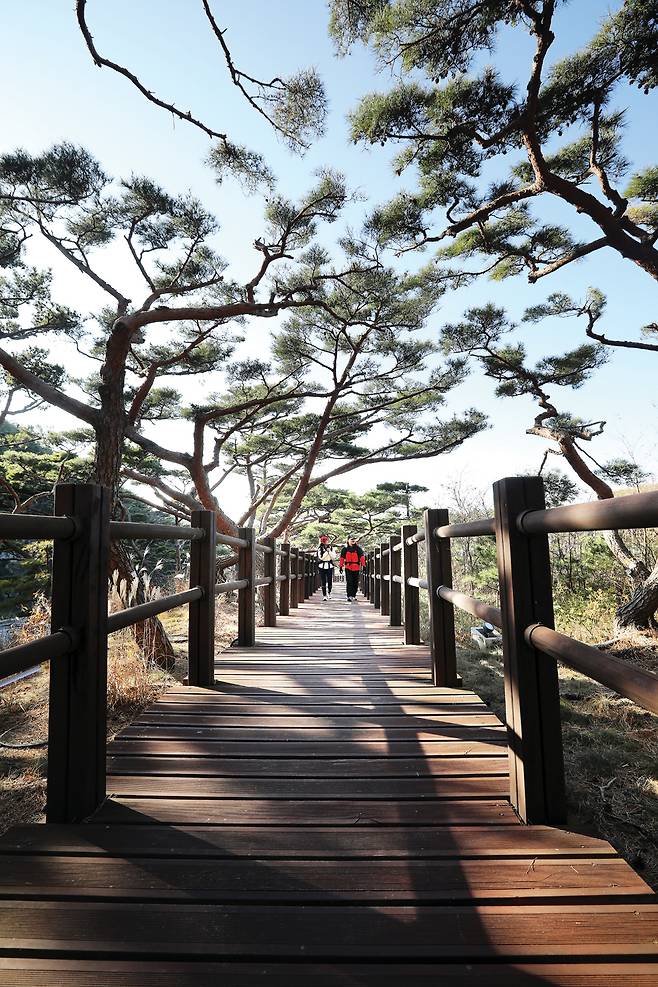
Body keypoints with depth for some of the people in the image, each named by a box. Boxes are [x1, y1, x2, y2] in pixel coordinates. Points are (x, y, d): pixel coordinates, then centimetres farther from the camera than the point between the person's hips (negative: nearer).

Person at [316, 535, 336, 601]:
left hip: (330, 565, 2)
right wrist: (326, 552, -12)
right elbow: (321, 557, -9)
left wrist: (329, 551, -10)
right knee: (323, 582, -3)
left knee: (330, 581, 1)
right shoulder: (320, 548, 2)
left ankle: (329, 592, 27)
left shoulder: (331, 547, 9)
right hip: (322, 566, -2)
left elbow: (334, 556, 1)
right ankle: (324, 595, 4)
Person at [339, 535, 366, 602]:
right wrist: (341, 566, 4)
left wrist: (363, 565, -8)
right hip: (348, 567, -1)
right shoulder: (345, 548, 3)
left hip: (356, 567, 2)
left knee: (355, 582, 9)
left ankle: (354, 595, 24)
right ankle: (349, 596, -10)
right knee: (349, 582, -9)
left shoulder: (358, 548, 3)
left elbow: (362, 556, -1)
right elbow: (342, 557, 7)